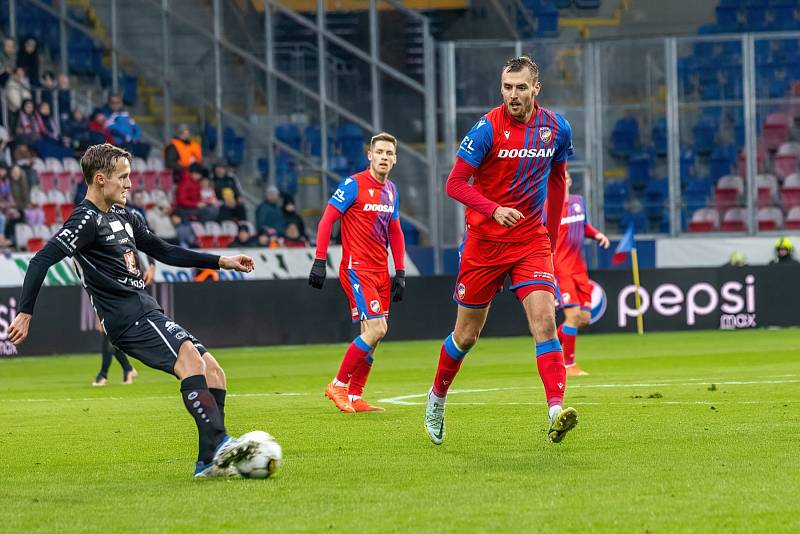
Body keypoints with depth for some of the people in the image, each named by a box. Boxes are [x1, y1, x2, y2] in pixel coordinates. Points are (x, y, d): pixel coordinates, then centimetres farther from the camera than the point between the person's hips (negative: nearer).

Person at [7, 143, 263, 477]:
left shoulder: (123, 217, 20)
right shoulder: (86, 220, -8)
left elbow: (164, 252, 31)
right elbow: (42, 260, -16)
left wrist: (220, 261, 25)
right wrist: (25, 314, -22)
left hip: (147, 311, 10)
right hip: (128, 318, -10)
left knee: (212, 371, 2)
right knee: (189, 358, -29)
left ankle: (209, 461, -1)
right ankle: (218, 444, -40)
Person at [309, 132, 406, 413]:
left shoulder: (391, 190, 12)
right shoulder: (354, 184, -10)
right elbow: (327, 220, -9)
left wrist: (400, 272, 14)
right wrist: (319, 261, -16)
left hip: (380, 272, 7)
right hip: (356, 269, -7)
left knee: (371, 337, 7)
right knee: (376, 329, -17)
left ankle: (354, 397, 15)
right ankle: (338, 385, -5)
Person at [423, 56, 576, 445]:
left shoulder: (556, 128, 0)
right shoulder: (488, 128, -12)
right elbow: (455, 183, -13)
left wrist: (551, 235, 17)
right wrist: (494, 209, -28)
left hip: (531, 241, 2)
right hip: (485, 241, -2)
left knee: (544, 321, -17)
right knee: (467, 335, 8)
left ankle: (556, 412, -25)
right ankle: (437, 398, 33)